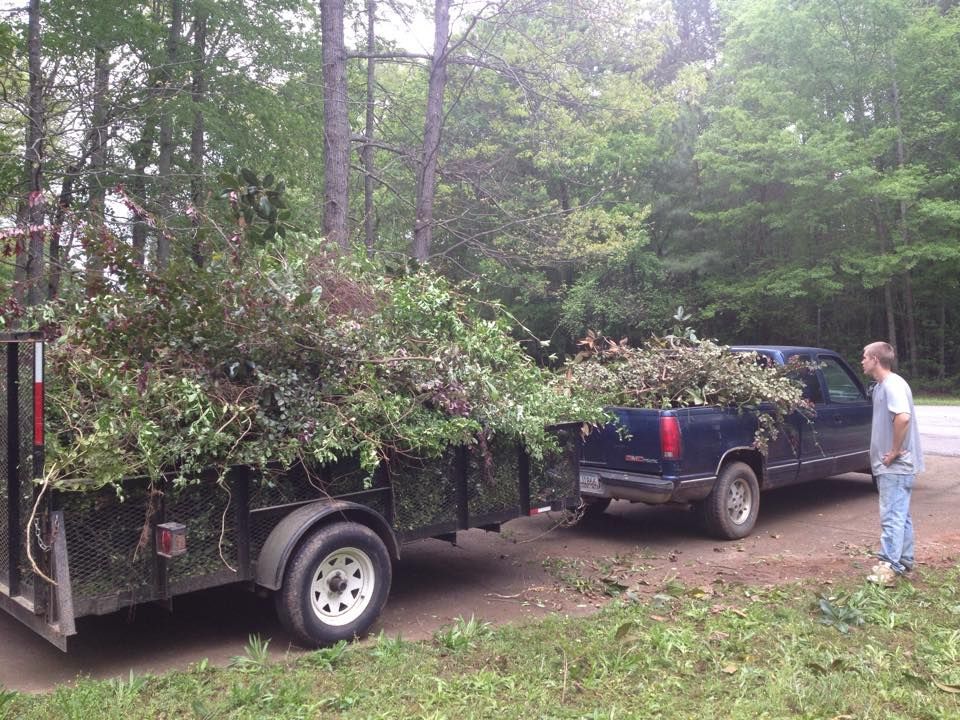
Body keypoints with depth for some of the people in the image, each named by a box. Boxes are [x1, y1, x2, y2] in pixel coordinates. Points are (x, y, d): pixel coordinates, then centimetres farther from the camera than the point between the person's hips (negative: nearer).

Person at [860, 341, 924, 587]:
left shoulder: (893, 384, -18)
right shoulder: (882, 385, 13)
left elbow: (903, 417, -34)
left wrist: (895, 451, -25)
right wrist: (889, 454, 10)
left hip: (895, 465, -10)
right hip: (891, 465, 10)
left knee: (892, 516, -7)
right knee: (901, 515, 16)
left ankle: (889, 567, -5)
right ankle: (904, 561, 25)